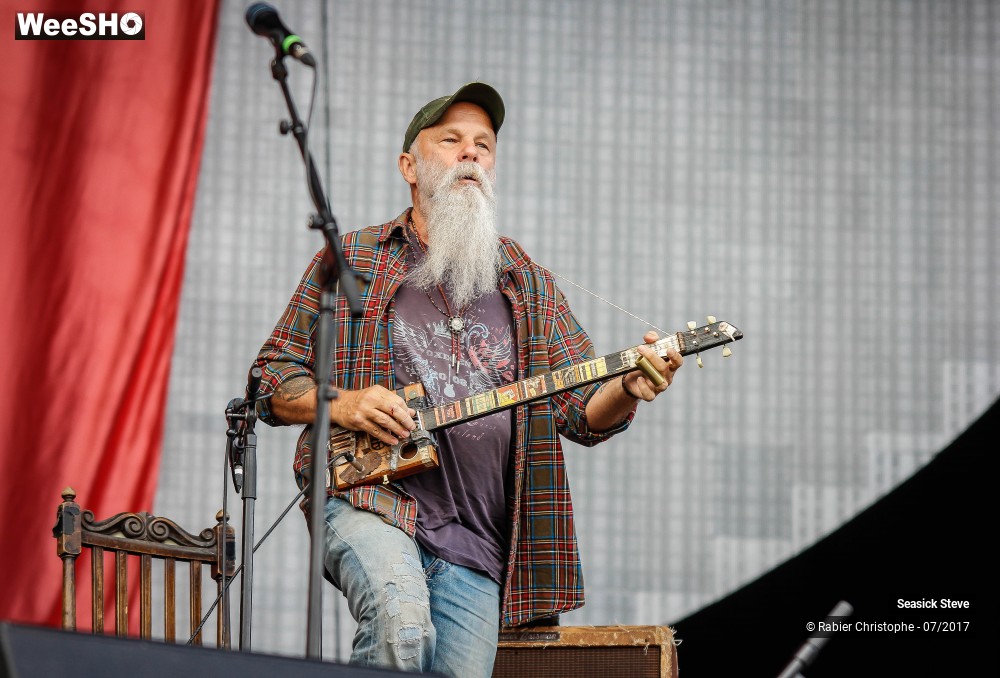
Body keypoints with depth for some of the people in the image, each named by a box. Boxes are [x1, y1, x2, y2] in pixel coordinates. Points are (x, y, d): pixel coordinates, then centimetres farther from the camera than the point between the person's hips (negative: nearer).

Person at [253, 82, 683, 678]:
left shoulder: (529, 287, 17)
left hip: (476, 542, 4)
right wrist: (342, 404, -9)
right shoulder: (350, 261, 10)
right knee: (402, 629, -31)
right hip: (369, 500, -3)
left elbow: (583, 410, 10)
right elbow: (272, 381, 10)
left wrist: (627, 389, -13)